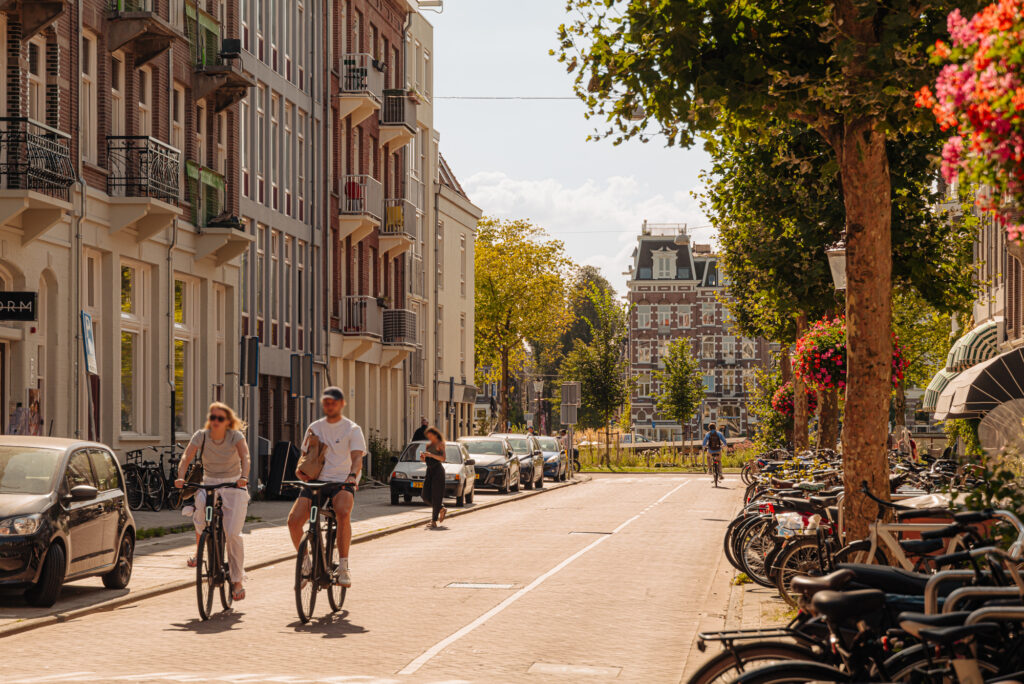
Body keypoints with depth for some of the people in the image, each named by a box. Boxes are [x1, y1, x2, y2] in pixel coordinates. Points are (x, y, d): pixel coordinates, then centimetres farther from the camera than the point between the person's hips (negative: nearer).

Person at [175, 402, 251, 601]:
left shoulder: (236, 436, -10)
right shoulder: (201, 436, -6)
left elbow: (245, 457, -24)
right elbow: (186, 458, -13)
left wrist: (244, 477, -43)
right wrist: (180, 477, -31)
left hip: (234, 486, -1)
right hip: (209, 484, 2)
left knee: (232, 534, -13)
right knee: (200, 507, -33)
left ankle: (237, 581, 2)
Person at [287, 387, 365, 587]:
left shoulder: (352, 429, 2)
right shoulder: (314, 428, 15)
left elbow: (357, 457, -11)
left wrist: (352, 476, -32)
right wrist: (301, 470, -3)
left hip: (342, 482, -4)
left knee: (343, 513, -36)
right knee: (293, 520, -19)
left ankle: (343, 566, -26)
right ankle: (304, 562, 6)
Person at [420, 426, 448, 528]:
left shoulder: (440, 444, -3)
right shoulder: (428, 445, 16)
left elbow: (443, 458, -14)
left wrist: (431, 455, -22)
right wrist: (422, 457, -1)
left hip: (438, 470, -7)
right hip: (429, 470, 7)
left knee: (436, 496, -8)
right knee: (426, 496, 3)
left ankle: (434, 521, -8)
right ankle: (441, 509, 24)